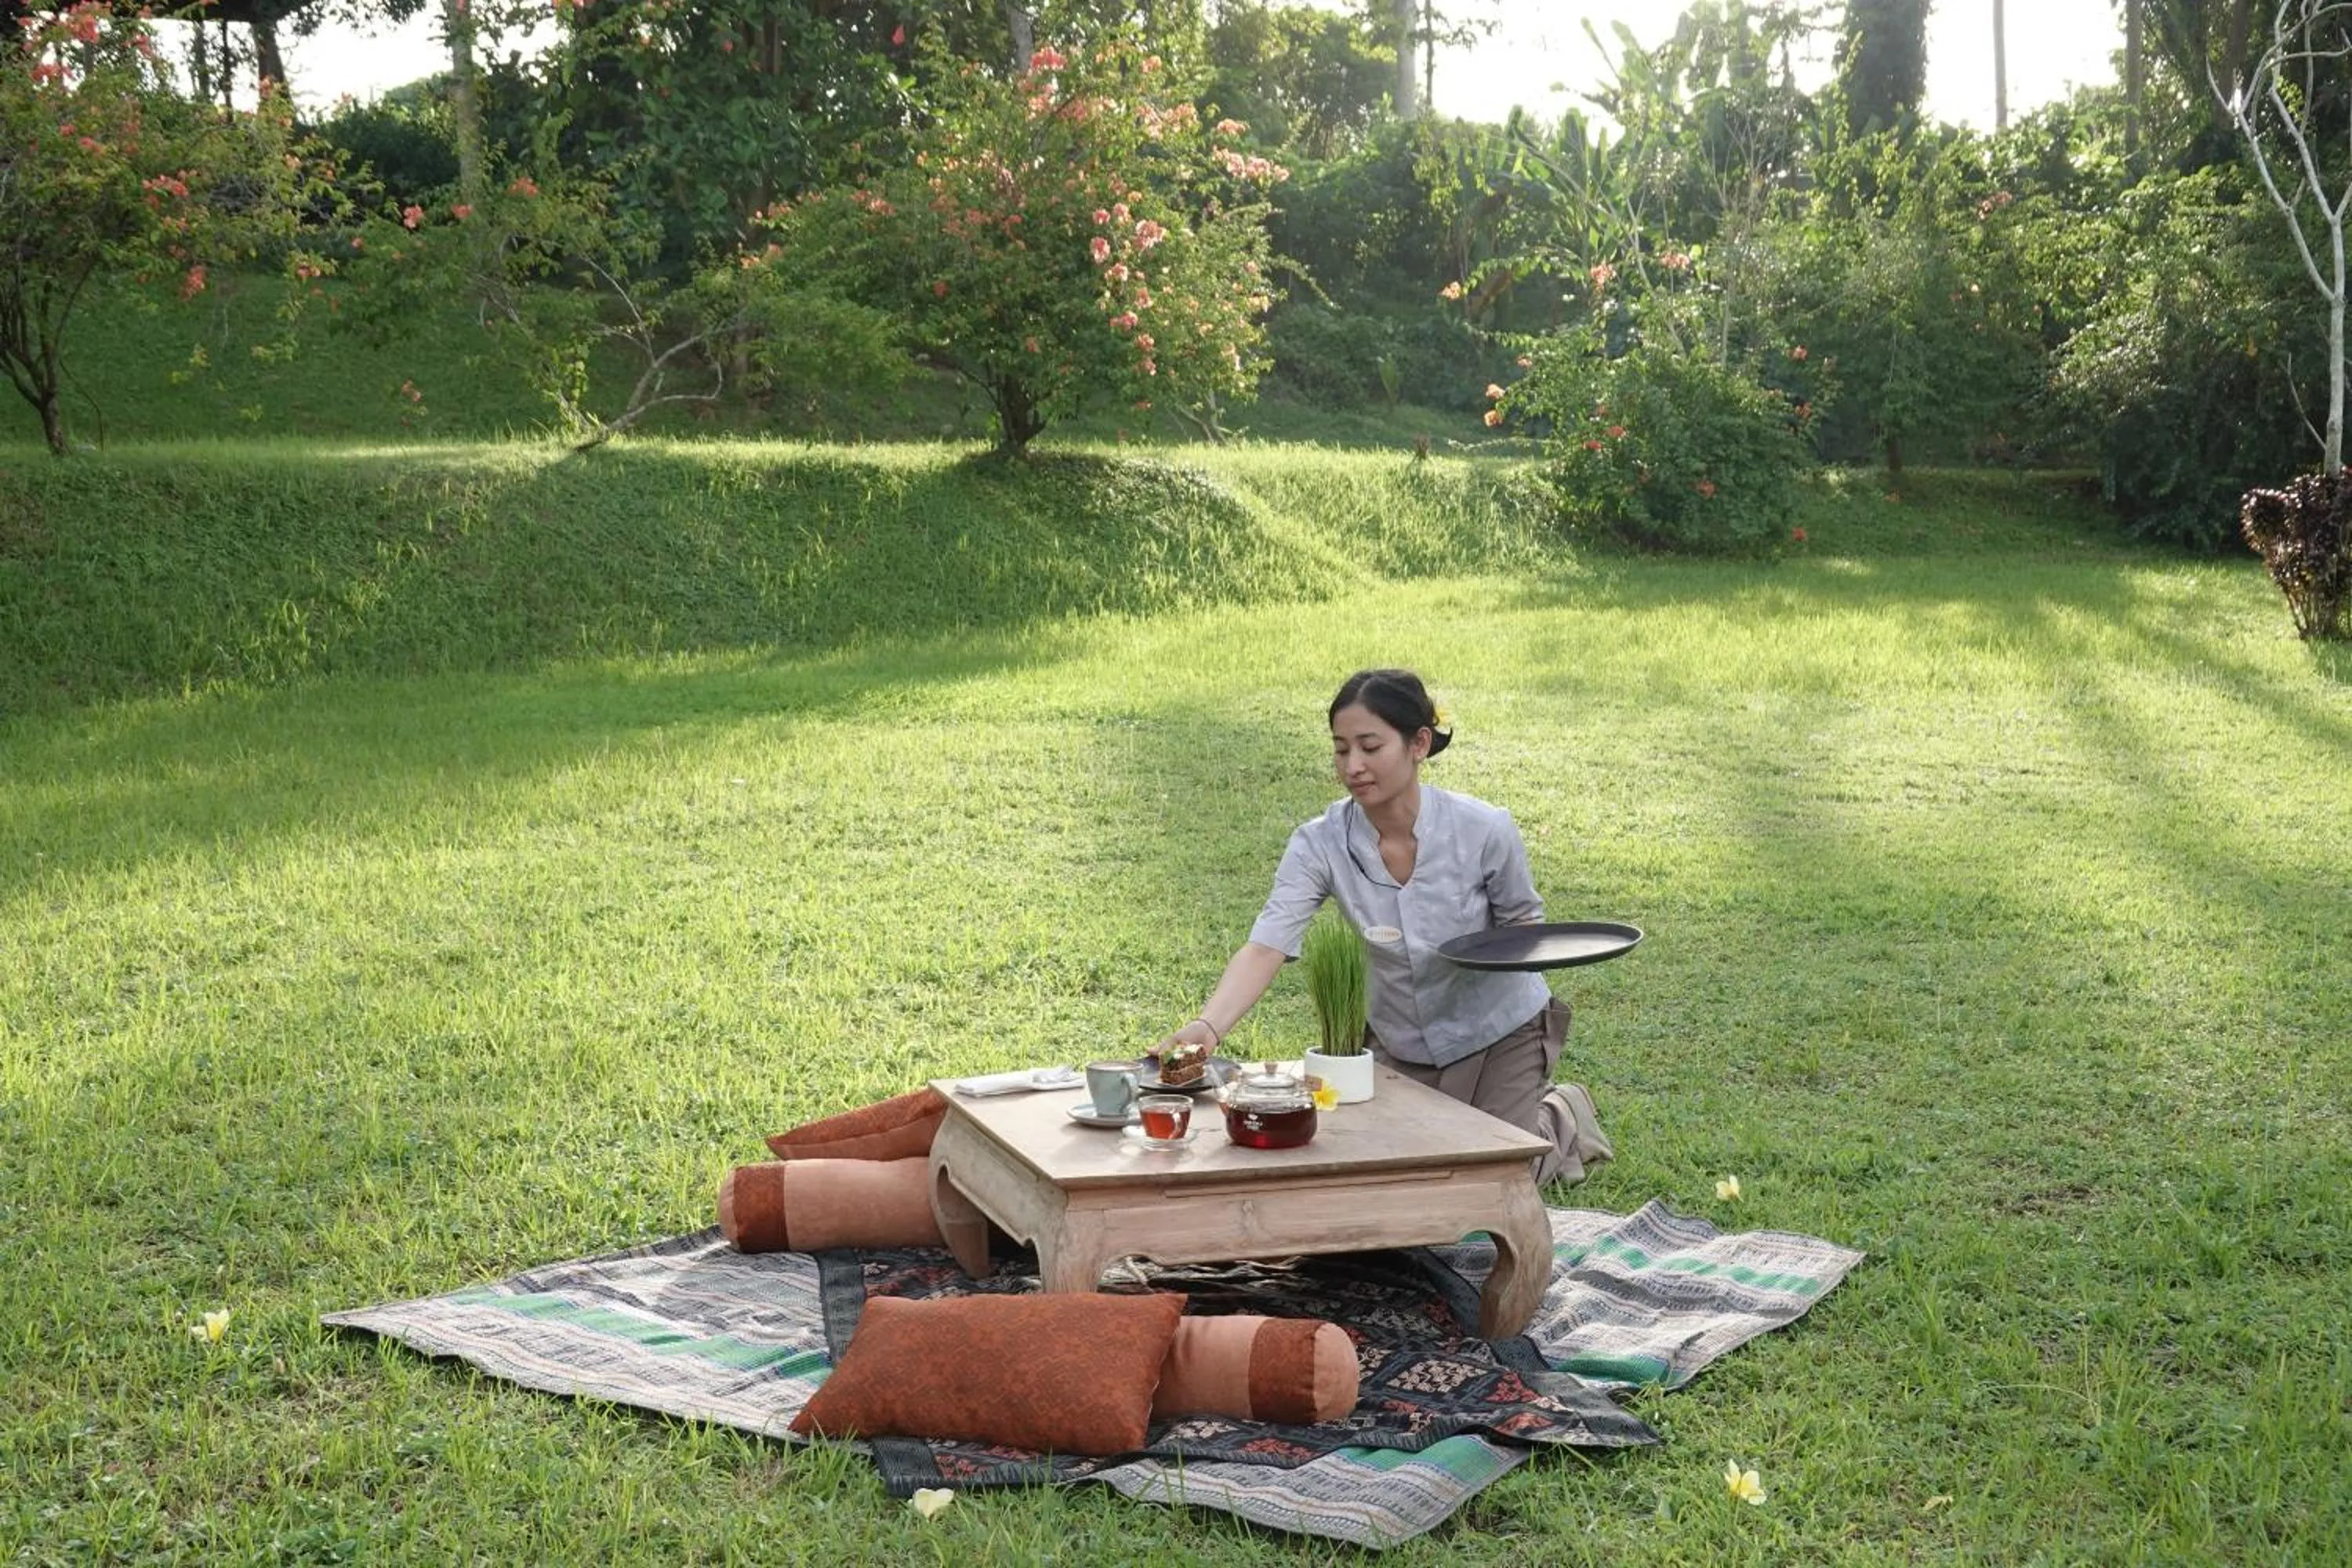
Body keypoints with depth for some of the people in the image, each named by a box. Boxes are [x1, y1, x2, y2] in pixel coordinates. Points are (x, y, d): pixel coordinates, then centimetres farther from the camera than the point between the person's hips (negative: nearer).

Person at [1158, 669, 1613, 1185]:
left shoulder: (1484, 830, -24)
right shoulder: (1320, 844, -22)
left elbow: (1523, 922, -5)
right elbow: (1266, 947, -33)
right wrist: (1207, 1027, -50)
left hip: (1500, 1033, -3)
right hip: (1401, 1044, 3)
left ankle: (1562, 1121, 26)